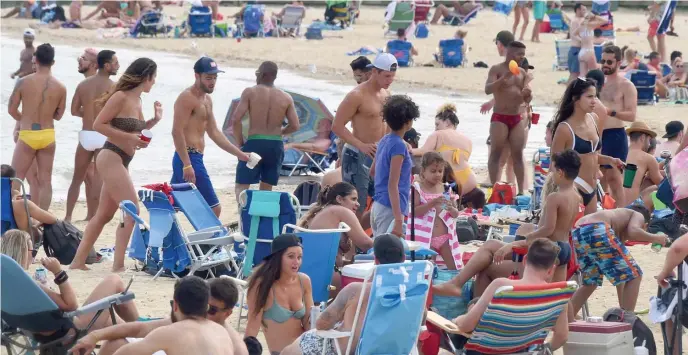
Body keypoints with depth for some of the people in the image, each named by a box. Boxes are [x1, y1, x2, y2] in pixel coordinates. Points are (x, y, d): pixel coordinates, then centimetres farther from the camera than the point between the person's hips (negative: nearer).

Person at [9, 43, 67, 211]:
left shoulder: (23, 82, -9)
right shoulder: (60, 87, -3)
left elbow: (12, 109, -2)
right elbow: (58, 115, 6)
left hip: (27, 135, -2)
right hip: (48, 135, 2)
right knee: (45, 181, 7)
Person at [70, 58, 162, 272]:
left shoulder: (136, 100, 12)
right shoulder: (121, 97, -14)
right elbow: (98, 125, -16)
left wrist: (155, 120, 8)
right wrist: (129, 137, -20)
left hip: (120, 161, 10)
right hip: (111, 158, -10)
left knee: (104, 214, 14)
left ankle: (78, 261, 20)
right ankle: (118, 265, -13)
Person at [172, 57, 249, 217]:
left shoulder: (206, 100, 19)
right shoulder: (187, 98, -12)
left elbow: (214, 132, 24)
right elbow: (177, 132, -20)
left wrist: (240, 154, 18)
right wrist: (187, 165, -26)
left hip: (194, 159, 10)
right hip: (189, 158, -10)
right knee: (213, 208, -9)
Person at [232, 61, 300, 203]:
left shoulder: (250, 92, -3)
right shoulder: (286, 98, 6)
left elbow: (236, 119, -9)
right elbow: (294, 126, 3)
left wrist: (239, 142, 3)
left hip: (254, 143, -3)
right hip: (276, 145, 3)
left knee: (241, 186, -1)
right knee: (266, 188, 16)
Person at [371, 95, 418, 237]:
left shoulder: (384, 140, 10)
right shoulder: (399, 146, -15)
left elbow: (373, 171, 25)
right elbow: (392, 185, -19)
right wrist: (398, 220, -23)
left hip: (377, 205, 9)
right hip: (390, 209, -9)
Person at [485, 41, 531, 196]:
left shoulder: (522, 72, 12)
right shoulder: (497, 69, -4)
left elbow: (528, 99, 15)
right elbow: (488, 89, -18)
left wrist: (528, 94, -9)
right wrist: (504, 78, -30)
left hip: (517, 118, 5)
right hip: (499, 118, -5)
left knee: (518, 154, 3)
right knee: (496, 153, -3)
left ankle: (521, 190, 4)